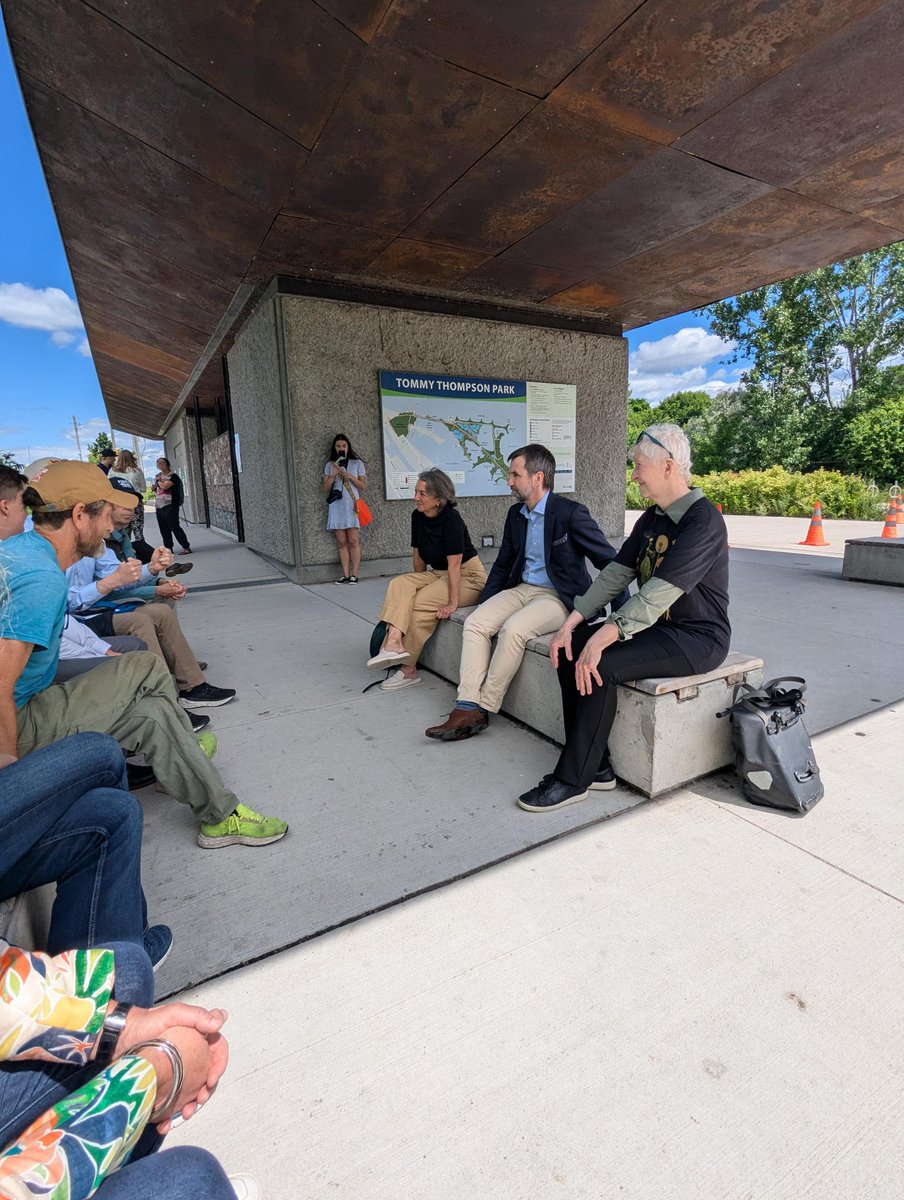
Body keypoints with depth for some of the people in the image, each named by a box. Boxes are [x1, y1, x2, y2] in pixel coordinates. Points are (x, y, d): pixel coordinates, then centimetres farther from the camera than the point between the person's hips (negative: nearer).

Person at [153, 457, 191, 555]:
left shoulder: (173, 476, -7)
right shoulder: (157, 476, 17)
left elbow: (164, 486, -22)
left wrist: (159, 480, -4)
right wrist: (154, 489, 9)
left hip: (170, 506, -8)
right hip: (159, 506, 8)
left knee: (174, 526, -11)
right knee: (164, 529, 9)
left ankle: (186, 547, -8)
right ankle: (168, 548, 16)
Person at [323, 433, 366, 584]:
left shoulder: (357, 463, 9)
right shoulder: (330, 465, 14)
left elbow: (363, 486, 7)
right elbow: (325, 488, 8)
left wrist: (352, 477, -10)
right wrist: (334, 475, -6)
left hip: (352, 506, -2)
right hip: (336, 506, 2)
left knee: (353, 541, -7)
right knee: (342, 542, 1)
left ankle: (354, 574, -4)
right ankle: (346, 575, 2)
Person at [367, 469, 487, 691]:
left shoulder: (451, 519, -20)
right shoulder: (418, 516, 2)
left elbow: (454, 564, -23)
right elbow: (418, 554, 12)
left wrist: (453, 603, -24)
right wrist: (418, 584, 14)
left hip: (468, 576, -7)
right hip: (438, 574, 7)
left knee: (422, 603, -27)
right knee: (399, 584, -18)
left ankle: (408, 669, -16)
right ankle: (394, 643, -34)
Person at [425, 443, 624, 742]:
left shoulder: (571, 513, -12)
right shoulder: (515, 514, 10)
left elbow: (609, 561, -9)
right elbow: (502, 564, 18)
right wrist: (483, 604, 10)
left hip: (558, 597, -7)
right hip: (521, 589, 7)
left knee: (513, 629, -31)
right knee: (474, 623, -16)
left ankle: (483, 708, -15)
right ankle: (467, 707, -19)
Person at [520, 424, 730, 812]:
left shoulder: (703, 521, -18)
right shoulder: (651, 518, 10)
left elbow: (659, 594, -28)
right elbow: (614, 575, 4)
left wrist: (603, 638, -33)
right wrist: (572, 622, -6)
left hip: (696, 638, -8)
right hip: (653, 625, 8)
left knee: (600, 665, -28)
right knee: (570, 649, -9)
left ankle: (573, 780, -11)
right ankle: (596, 766, -2)